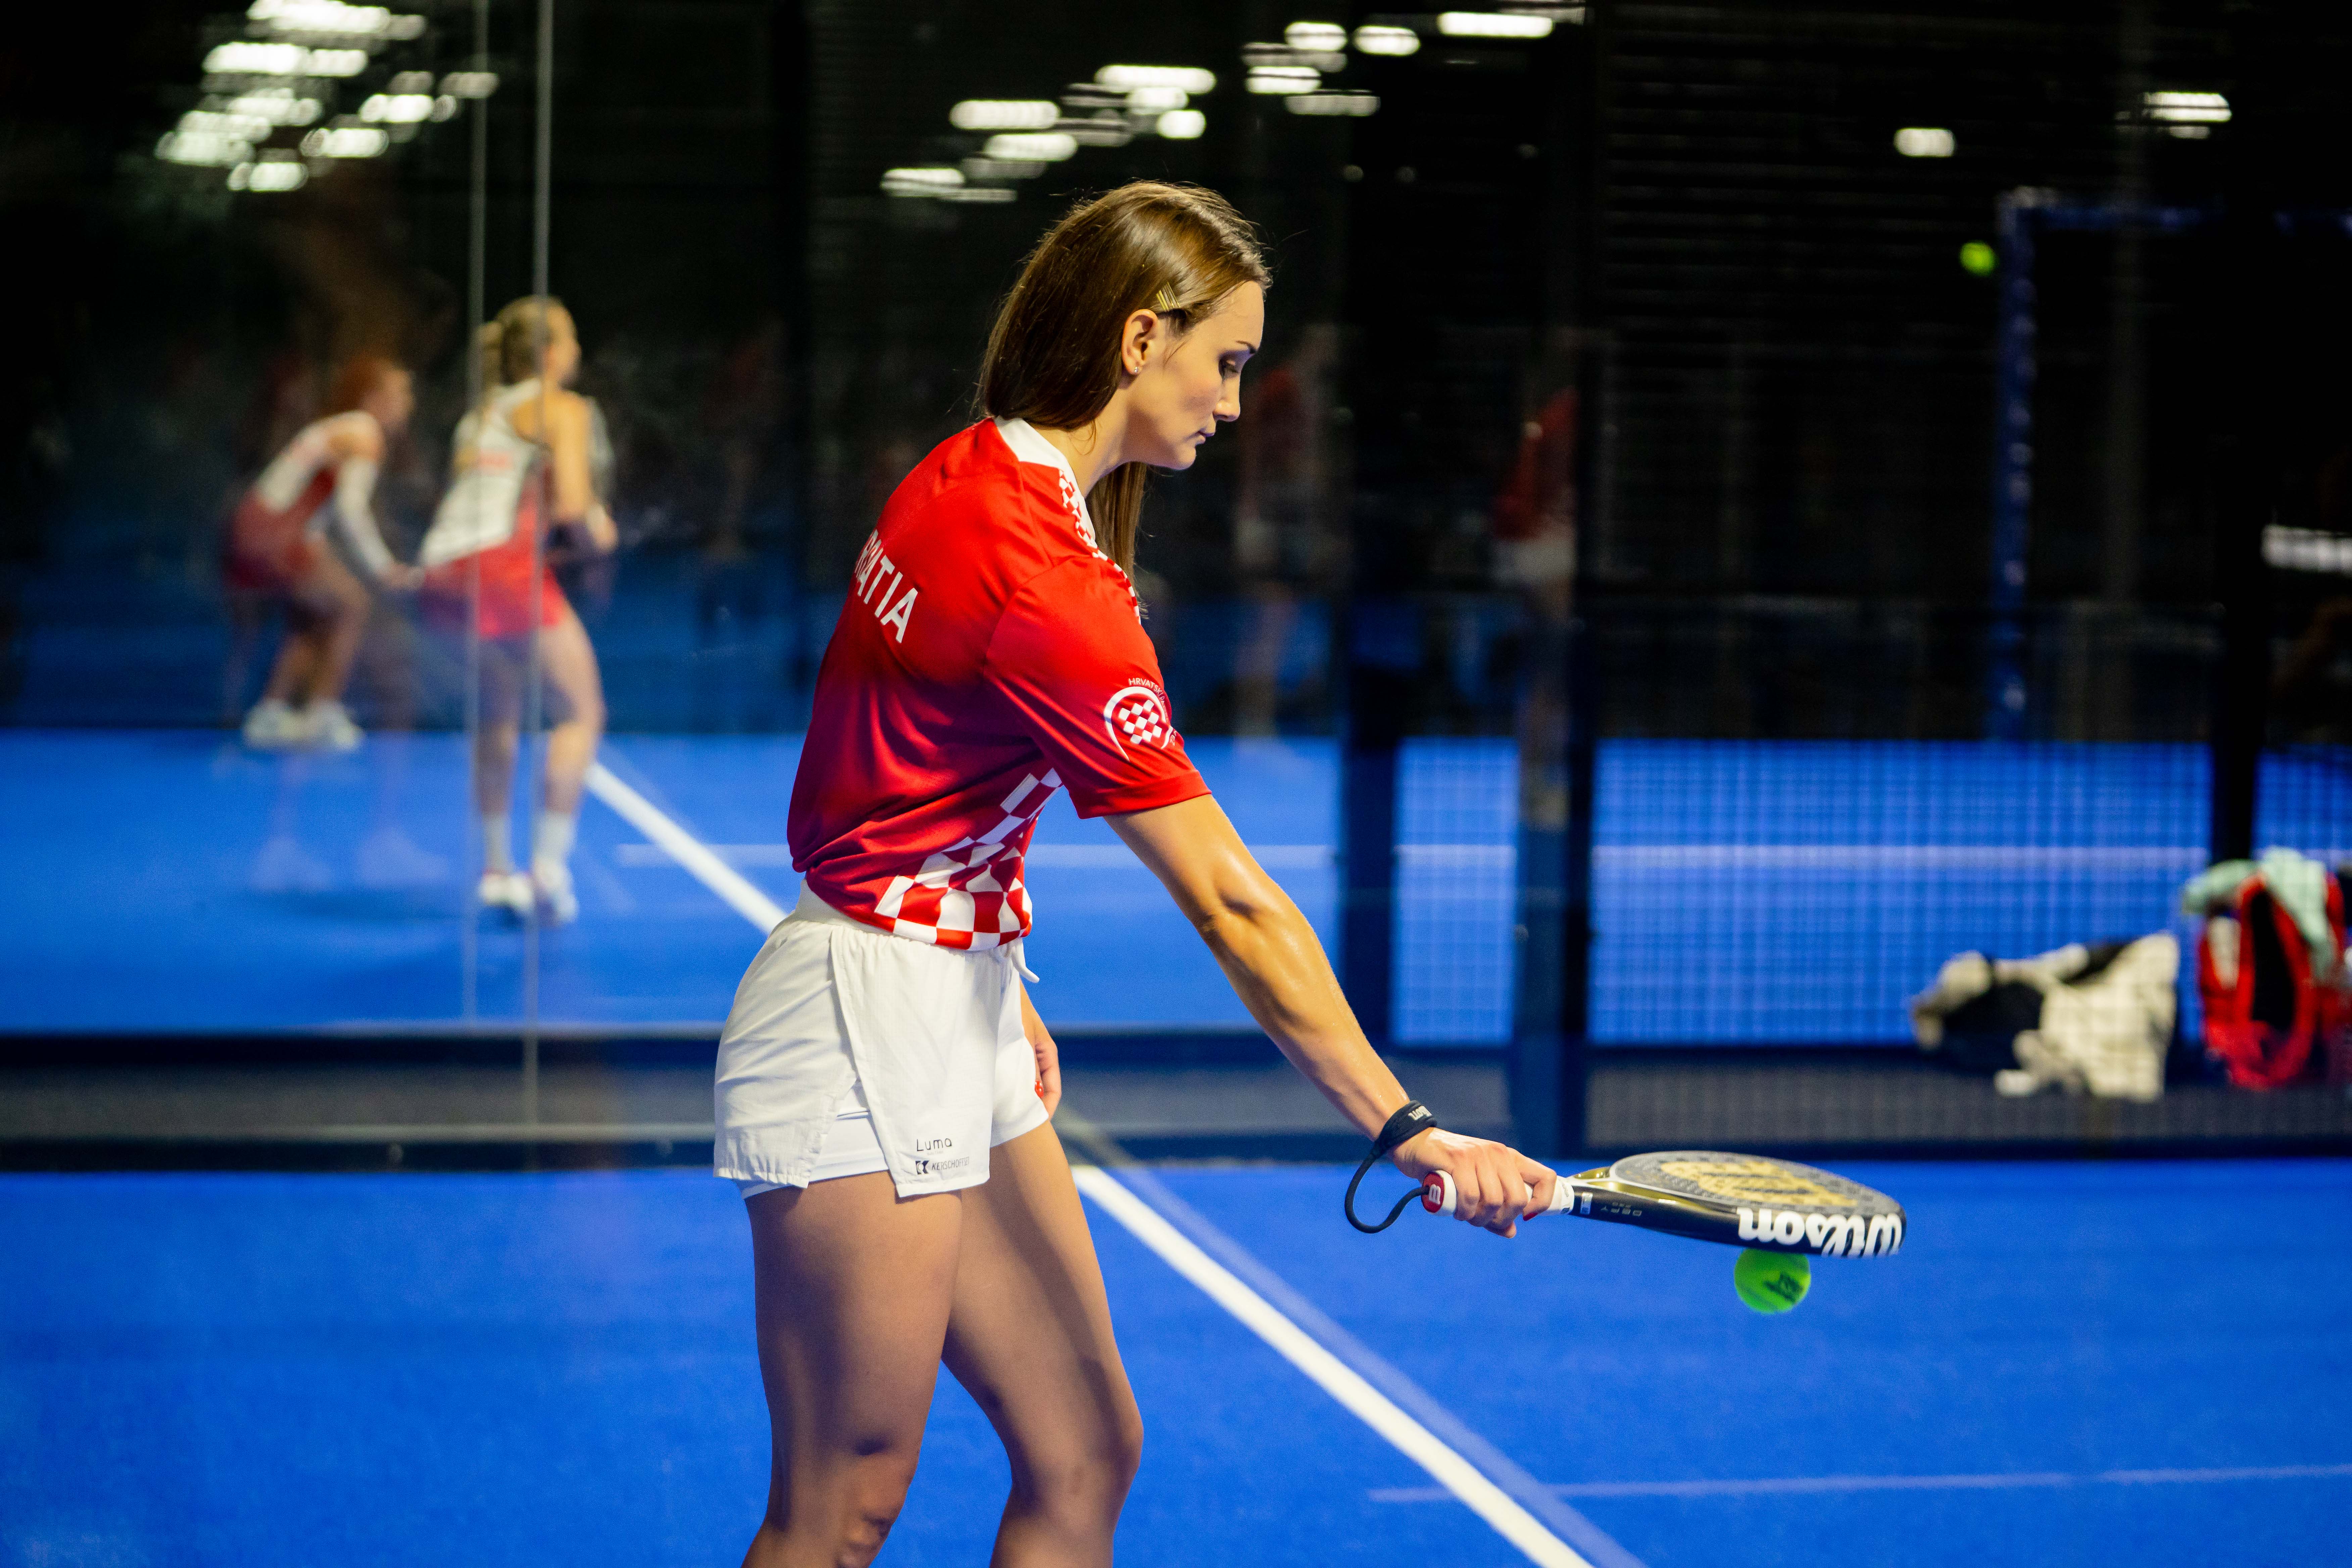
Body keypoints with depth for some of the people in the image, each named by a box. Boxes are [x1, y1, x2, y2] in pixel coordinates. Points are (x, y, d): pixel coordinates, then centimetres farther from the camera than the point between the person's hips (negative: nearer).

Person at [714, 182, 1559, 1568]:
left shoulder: (966, 481, 5)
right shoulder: (1050, 585, -23)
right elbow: (1233, 904, -23)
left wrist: (999, 979, 14)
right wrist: (1406, 1127, -20)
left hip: (954, 1012, 10)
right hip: (868, 1025, -10)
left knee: (1085, 1456, 10)